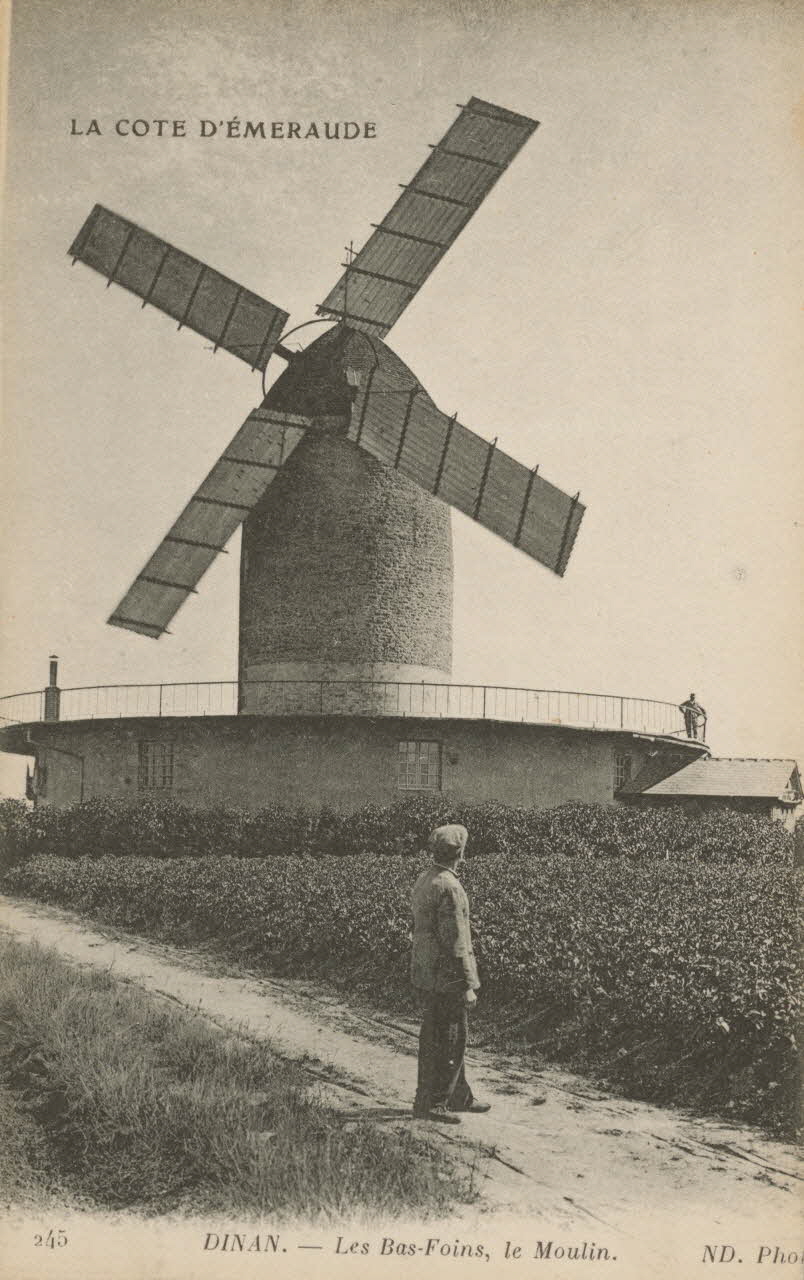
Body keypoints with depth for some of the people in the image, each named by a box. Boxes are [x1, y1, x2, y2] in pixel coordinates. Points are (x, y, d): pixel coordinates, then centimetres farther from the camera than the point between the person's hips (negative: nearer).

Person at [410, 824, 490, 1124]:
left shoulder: (423, 881, 9)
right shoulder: (449, 888, -20)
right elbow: (455, 940, -22)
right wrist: (468, 984, -17)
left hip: (424, 973, 10)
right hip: (446, 976, -10)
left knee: (436, 1037, 16)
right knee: (446, 1040, -1)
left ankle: (459, 1096, 27)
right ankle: (430, 1104, 5)